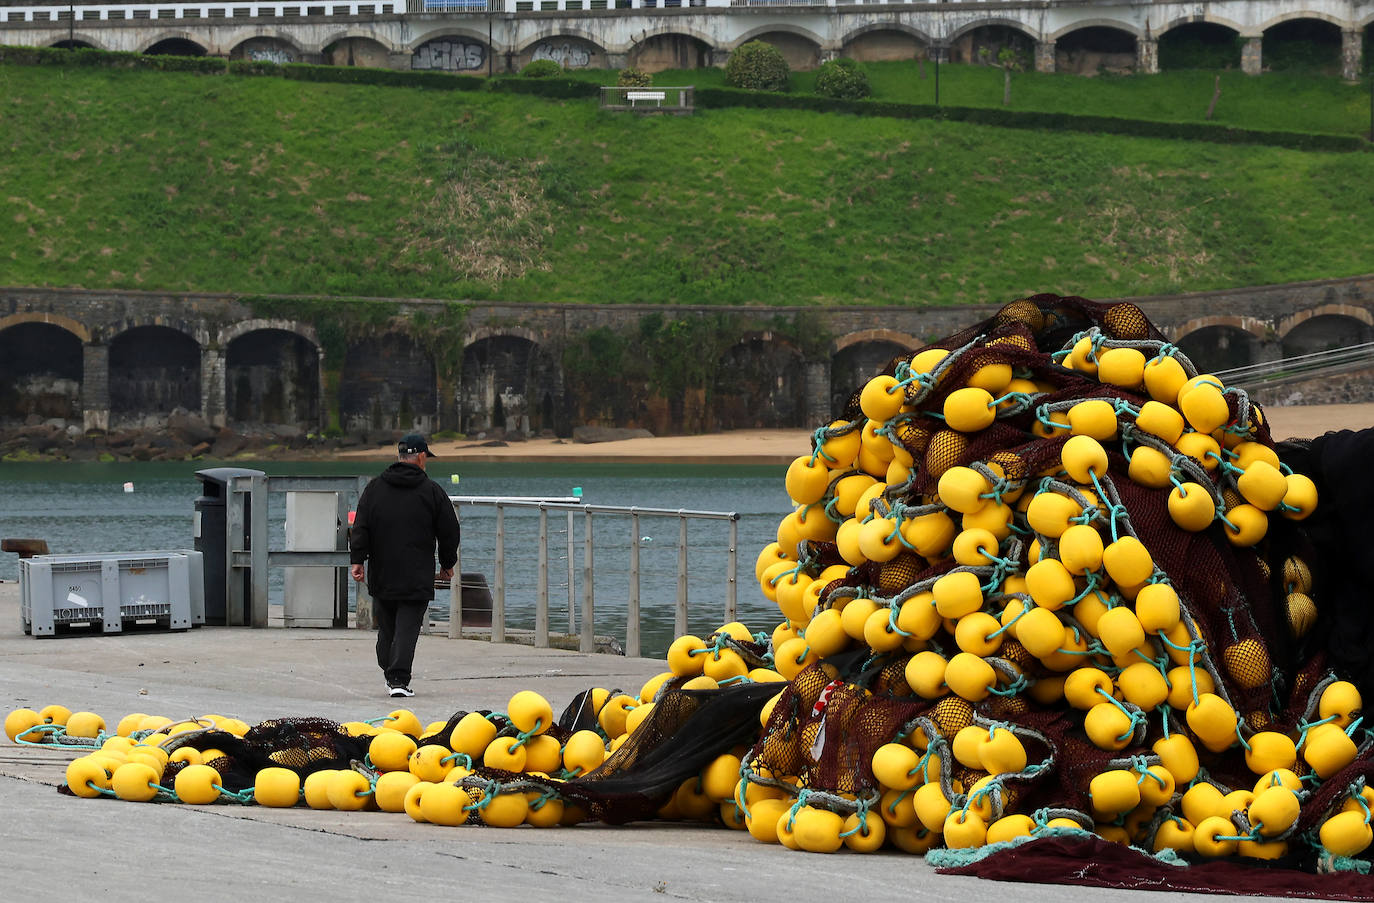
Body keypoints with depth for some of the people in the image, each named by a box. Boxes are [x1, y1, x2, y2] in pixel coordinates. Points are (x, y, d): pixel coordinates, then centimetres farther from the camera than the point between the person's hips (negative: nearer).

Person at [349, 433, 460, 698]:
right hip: (417, 578, -3)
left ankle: (390, 674, 20)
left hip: (381, 576, 3)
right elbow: (449, 532, 4)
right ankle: (399, 679, -15)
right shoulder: (432, 491, -2)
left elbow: (360, 528, 0)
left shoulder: (374, 488, 5)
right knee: (407, 629, -5)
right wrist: (447, 564, 17)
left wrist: (357, 560, 0)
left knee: (386, 629, 14)